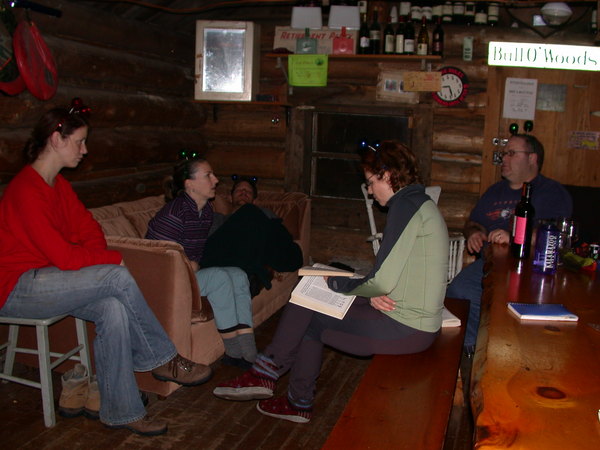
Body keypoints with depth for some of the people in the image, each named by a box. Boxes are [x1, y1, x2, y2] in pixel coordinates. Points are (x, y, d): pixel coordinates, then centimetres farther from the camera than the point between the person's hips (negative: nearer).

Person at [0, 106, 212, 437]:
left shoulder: (58, 184, 11)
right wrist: (114, 260, -14)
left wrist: (101, 261, -11)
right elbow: (63, 256, -25)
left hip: (46, 279, 9)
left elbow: (89, 229, 9)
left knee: (113, 308, -20)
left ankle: (121, 411, -12)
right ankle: (164, 360, -9)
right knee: (118, 277, -25)